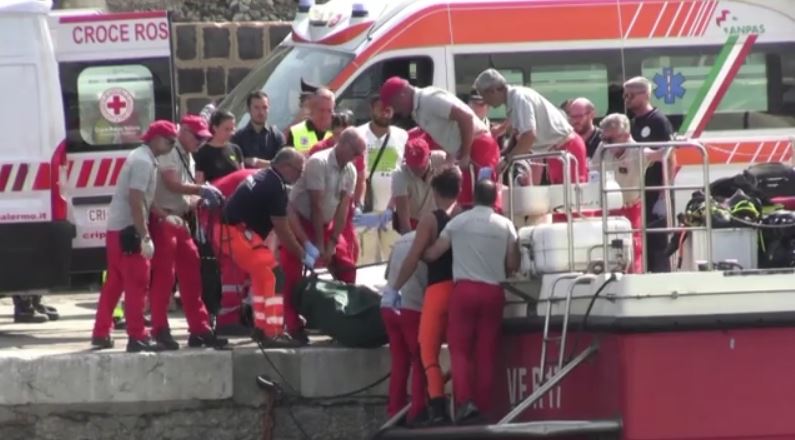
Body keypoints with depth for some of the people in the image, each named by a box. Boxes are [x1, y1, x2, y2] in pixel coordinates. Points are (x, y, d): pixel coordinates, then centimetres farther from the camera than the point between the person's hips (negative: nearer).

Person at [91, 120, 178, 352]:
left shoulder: (141, 157, 16)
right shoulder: (144, 161, -16)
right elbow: (135, 200, -23)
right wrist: (145, 237, -24)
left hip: (117, 227, 10)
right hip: (127, 229, -10)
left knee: (115, 282, 14)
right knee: (137, 283, -7)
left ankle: (101, 333, 18)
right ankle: (137, 337, -7)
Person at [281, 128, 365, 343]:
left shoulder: (350, 171, -3)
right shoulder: (318, 163, -23)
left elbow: (343, 208, -5)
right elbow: (316, 206, -23)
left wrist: (332, 242, -12)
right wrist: (319, 244, -21)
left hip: (325, 223, 7)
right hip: (300, 222, -7)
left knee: (346, 267, -1)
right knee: (293, 275, -11)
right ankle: (293, 326, -8)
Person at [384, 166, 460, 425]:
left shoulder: (430, 220, -4)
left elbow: (413, 258, -6)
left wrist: (394, 287, 3)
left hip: (438, 289, -4)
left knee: (429, 350, -3)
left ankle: (437, 405, -19)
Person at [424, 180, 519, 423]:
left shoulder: (459, 221, 0)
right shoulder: (505, 225, 3)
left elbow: (433, 254, 3)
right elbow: (513, 265, 4)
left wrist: (419, 252, 25)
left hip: (465, 288, -2)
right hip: (493, 291, 2)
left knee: (460, 349, 2)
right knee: (486, 354, 6)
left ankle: (465, 401, -16)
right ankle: (483, 407, 4)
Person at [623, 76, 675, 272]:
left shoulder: (659, 121, -7)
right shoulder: (633, 123, 14)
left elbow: (669, 160, -12)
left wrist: (664, 196, -17)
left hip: (655, 195, -7)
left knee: (657, 245, -6)